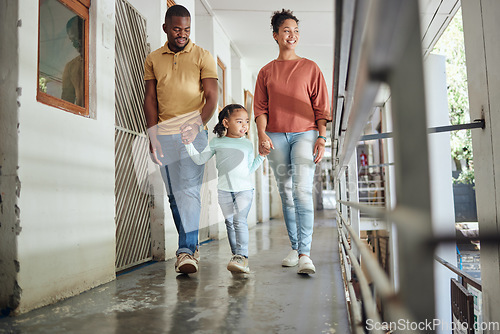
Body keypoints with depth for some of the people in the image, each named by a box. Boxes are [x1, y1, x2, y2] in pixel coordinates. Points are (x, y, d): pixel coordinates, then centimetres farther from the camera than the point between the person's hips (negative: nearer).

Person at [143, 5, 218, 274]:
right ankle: (191, 245, 22)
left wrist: (197, 125, -20)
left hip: (193, 132, -4)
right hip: (163, 134, 4)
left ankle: (186, 251, -11)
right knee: (174, 195, 8)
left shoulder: (203, 57, 4)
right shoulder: (152, 59, 13)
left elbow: (211, 97, -2)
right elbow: (150, 99, 11)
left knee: (189, 191, -13)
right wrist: (152, 135, 0)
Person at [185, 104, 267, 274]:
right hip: (224, 189, 1)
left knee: (239, 220, -16)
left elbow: (249, 169, 14)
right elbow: (200, 159, 7)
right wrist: (188, 143, 1)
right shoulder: (216, 142, 7)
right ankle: (236, 255, 18)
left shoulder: (247, 144, 10)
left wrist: (261, 156, 8)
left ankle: (242, 256, -16)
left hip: (244, 189, -1)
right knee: (230, 222, 6)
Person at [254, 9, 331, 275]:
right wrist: (261, 134, -7)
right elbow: (260, 108, 9)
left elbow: (320, 107, 7)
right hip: (276, 136, 2)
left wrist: (321, 138, -3)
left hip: (304, 133, -2)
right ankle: (295, 249, 16)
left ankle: (305, 254, -17)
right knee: (286, 193, 6)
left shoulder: (310, 68, 11)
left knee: (302, 191, -17)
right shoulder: (266, 72, 15)